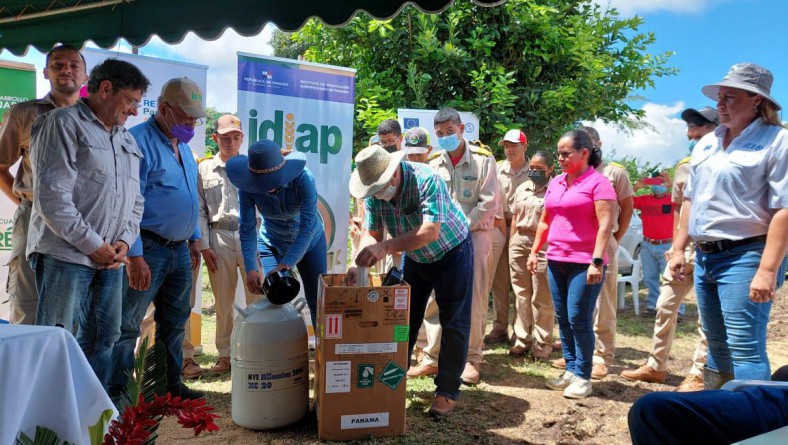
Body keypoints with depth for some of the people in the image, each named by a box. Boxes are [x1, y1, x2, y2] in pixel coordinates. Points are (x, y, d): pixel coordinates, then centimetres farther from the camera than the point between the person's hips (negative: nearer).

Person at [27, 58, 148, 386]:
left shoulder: (127, 140, 19)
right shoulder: (63, 123, -4)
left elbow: (135, 199, 20)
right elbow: (51, 196, -14)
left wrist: (124, 240, 2)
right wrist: (92, 244, -13)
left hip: (110, 258, 7)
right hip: (65, 254, -7)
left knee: (103, 338, 11)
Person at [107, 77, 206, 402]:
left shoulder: (183, 147, 15)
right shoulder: (139, 141, -13)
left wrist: (194, 238, 18)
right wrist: (134, 256, -22)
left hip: (179, 250, 9)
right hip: (147, 249, -9)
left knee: (174, 322, 17)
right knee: (126, 326, -1)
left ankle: (171, 384, 29)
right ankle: (115, 393, 11)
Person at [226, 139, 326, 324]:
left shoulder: (303, 178, -31)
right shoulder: (248, 188, -23)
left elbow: (308, 226, -34)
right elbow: (247, 229, -21)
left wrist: (285, 265, -39)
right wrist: (251, 269, -32)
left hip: (310, 242, -1)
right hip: (272, 245, 2)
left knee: (318, 303, 4)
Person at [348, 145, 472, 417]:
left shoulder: (427, 180, -35)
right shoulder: (374, 192, -16)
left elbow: (430, 232, -43)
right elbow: (372, 232, -12)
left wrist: (386, 247, -52)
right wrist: (360, 263, -31)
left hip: (451, 254, -5)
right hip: (415, 258, 6)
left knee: (453, 324, -2)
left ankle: (447, 391, 9)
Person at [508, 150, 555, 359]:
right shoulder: (522, 189, 16)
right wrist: (512, 243, 13)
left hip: (544, 244, -6)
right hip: (519, 241, 6)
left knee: (542, 297, -1)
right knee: (521, 294, 10)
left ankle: (542, 343, 9)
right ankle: (522, 339, 19)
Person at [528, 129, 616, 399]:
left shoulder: (598, 182, -8)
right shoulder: (555, 183, 13)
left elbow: (605, 225, -15)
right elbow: (545, 221, 20)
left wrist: (597, 261, -22)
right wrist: (534, 251, 15)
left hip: (584, 263, -7)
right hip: (556, 261, 7)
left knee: (579, 319, -4)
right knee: (563, 319, 10)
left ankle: (583, 377, 8)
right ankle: (570, 370, 20)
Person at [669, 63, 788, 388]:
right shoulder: (706, 144, 14)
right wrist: (678, 249, 14)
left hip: (745, 257, -8)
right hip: (705, 257, 8)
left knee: (745, 349, -10)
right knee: (716, 345, 17)